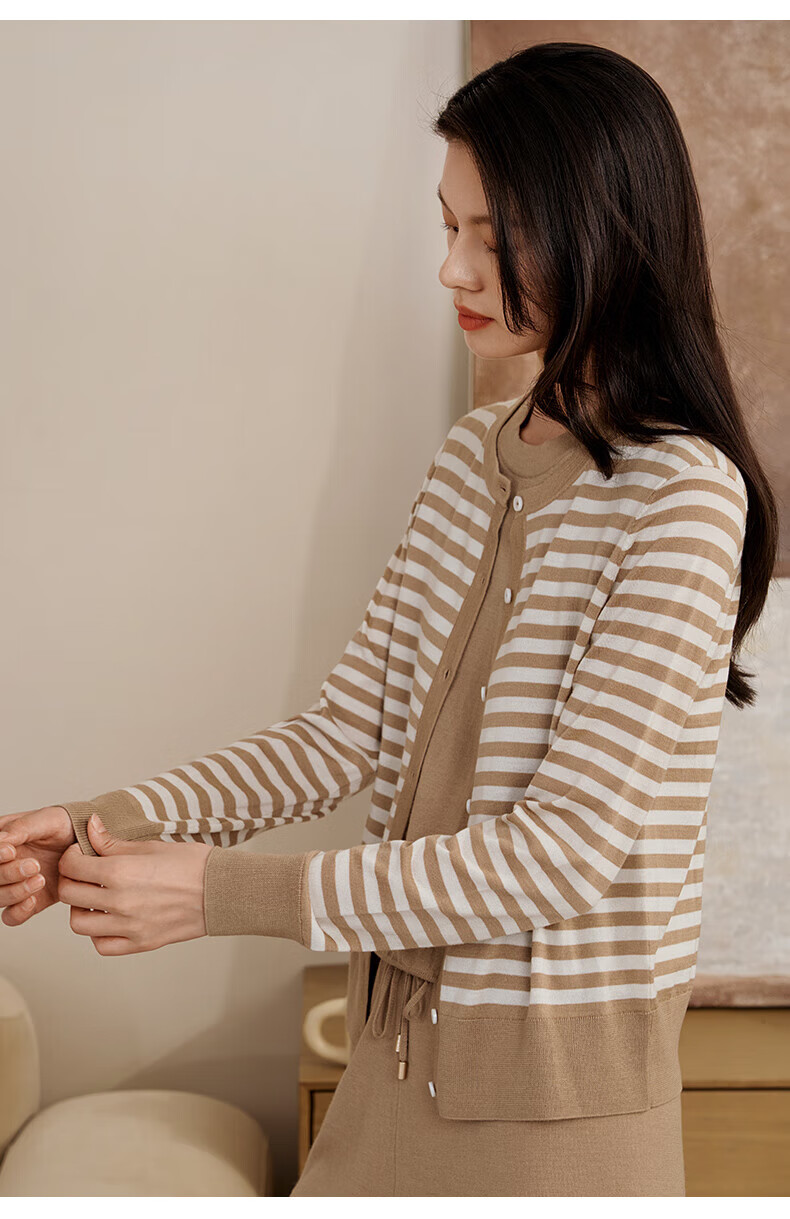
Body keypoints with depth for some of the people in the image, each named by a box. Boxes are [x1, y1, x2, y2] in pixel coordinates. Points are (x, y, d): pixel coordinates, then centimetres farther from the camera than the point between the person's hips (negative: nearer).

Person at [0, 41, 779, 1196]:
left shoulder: (683, 495, -19)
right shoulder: (474, 454, 5)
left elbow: (568, 850, -23)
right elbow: (348, 734, 3)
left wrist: (233, 895, -23)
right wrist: (110, 823, -10)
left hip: (553, 1080, -6)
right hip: (408, 1039, 6)